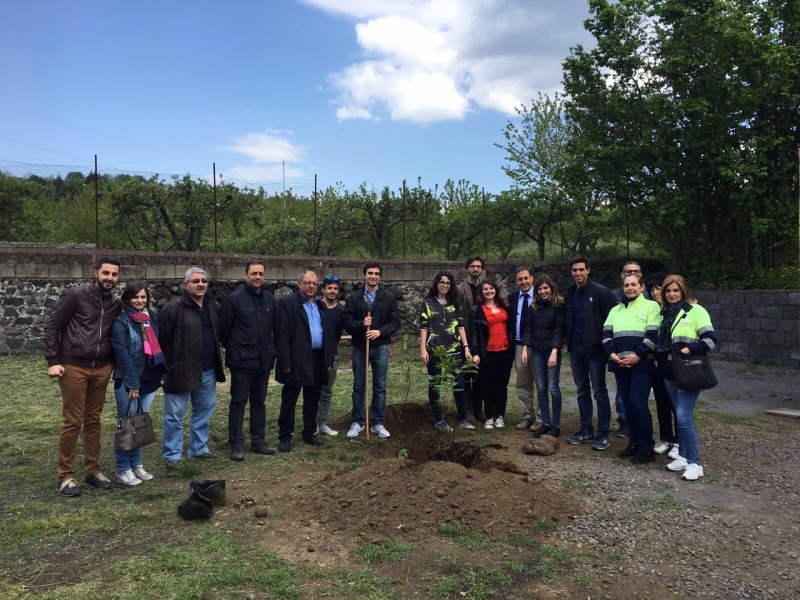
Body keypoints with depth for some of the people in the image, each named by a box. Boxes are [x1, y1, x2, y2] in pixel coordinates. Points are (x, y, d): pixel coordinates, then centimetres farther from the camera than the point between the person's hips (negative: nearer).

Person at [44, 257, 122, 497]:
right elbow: (52, 326, -6)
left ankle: (93, 470, 21)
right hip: (73, 367, -5)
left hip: (101, 369, 5)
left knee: (94, 421, 11)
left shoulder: (116, 304, 7)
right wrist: (53, 361, -10)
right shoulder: (76, 295, -8)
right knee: (72, 422, -1)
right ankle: (66, 476, 11)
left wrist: (113, 362, 6)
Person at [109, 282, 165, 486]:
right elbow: (122, 353, -15)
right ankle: (122, 470, 11)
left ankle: (136, 465, 23)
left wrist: (162, 373, 6)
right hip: (127, 382, -6)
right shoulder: (121, 322, -9)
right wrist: (133, 382, -17)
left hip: (149, 380, 6)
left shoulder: (151, 319, 11)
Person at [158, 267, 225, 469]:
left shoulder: (213, 307, 10)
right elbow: (161, 338, -12)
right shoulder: (173, 308, -11)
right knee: (174, 415, 3)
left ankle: (199, 448, 31)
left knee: (204, 411, 16)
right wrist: (164, 367, -13)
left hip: (207, 372, 7)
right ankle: (172, 455, 15)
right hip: (180, 371, -6)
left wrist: (217, 363, 14)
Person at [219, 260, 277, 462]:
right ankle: (236, 445, 10)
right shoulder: (234, 298, -10)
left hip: (263, 360, 5)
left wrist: (270, 349, 12)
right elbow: (223, 328, -6)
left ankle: (258, 442, 23)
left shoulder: (270, 299, 6)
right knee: (238, 402, 2)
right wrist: (233, 349, 2)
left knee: (259, 402, 13)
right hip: (241, 361, -5)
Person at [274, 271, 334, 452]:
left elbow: (327, 333, 16)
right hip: (297, 361, -6)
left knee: (312, 401, 14)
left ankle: (309, 433, 26)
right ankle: (285, 437, 12)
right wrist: (286, 363, -16)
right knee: (289, 401, 3)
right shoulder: (287, 303, -6)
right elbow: (282, 335, -11)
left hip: (318, 361, 6)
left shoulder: (321, 305, 15)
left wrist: (328, 359, 10)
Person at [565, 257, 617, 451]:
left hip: (595, 349, -6)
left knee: (599, 392, 1)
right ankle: (586, 430, 23)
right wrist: (569, 342, 7)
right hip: (576, 349, 6)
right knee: (582, 391, 13)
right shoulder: (570, 293, 10)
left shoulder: (601, 291, -10)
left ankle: (603, 434, 9)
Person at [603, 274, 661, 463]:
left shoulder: (651, 306, 2)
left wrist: (637, 356, -16)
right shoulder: (616, 310, 18)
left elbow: (653, 335, -7)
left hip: (642, 364, -5)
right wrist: (612, 354, -7)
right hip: (620, 364, 5)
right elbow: (606, 334, 10)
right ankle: (634, 443, 18)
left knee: (638, 403, -10)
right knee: (627, 404, 8)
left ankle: (646, 447, 1)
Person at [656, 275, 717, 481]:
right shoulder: (665, 313, 13)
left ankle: (695, 462, -1)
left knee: (684, 417, -12)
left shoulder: (696, 311, -6)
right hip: (669, 373, 6)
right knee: (680, 416, 13)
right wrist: (660, 363, 11)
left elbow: (711, 339, -10)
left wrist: (691, 349, -23)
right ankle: (683, 456, 23)